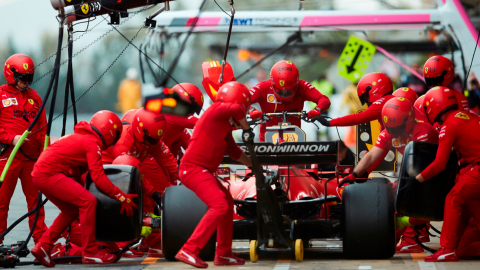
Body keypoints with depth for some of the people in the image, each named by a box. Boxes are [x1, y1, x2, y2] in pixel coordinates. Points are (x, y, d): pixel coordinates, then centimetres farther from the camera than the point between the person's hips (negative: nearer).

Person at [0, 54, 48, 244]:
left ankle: (41, 237, 13)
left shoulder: (34, 97, 15)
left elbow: (43, 128, 16)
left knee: (35, 197, 7)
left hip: (32, 156, 4)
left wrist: (45, 153, 8)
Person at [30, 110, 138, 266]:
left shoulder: (81, 137, 21)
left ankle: (42, 247, 19)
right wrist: (121, 197, -12)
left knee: (72, 210, 18)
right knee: (88, 201, -12)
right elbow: (98, 178, -15)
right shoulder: (93, 143, -8)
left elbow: (75, 172, 25)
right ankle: (90, 252, -9)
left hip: (39, 174, 10)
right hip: (49, 174, -10)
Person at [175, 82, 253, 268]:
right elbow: (236, 109, -26)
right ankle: (188, 251, -23)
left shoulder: (225, 125, 20)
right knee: (220, 206, -21)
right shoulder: (216, 110, -6)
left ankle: (223, 254, 28)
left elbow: (235, 152, 31)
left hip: (203, 171, 10)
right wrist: (247, 129, -11)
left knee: (228, 203, 21)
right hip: (193, 167, -10)